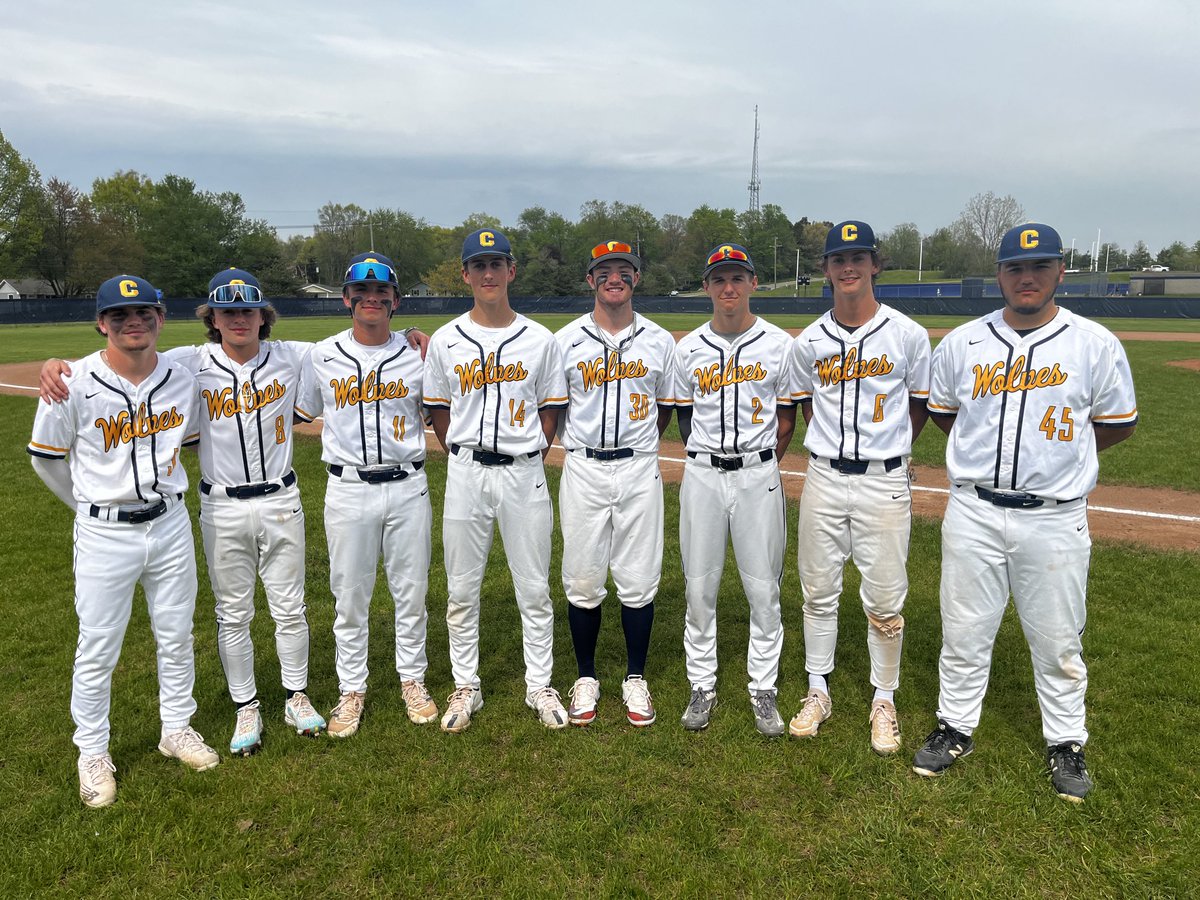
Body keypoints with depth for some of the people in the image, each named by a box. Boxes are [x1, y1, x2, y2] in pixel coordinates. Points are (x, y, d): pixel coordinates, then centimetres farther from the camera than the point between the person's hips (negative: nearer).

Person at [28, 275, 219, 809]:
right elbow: (46, 458, 0)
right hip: (104, 534, -3)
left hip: (170, 524, 3)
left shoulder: (181, 380, -2)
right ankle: (93, 754, 27)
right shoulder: (73, 385, -13)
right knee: (97, 649, 7)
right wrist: (93, 506, 8)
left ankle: (177, 729, 34)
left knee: (176, 637, 15)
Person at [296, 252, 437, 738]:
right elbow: (304, 413, 16)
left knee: (411, 590, 10)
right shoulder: (323, 356, 3)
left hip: (408, 487, 0)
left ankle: (412, 679, 28)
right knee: (349, 594, 8)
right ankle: (352, 689, 25)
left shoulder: (417, 356, 2)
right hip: (348, 490, 0)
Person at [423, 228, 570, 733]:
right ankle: (466, 688, 25)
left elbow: (551, 407, 8)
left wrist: (530, 459, 0)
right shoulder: (445, 341, 3)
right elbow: (438, 408, 10)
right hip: (465, 473, 1)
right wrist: (462, 460, 3)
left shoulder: (539, 340, 2)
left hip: (523, 473, 0)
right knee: (462, 590, 8)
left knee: (534, 588, 8)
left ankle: (539, 686, 24)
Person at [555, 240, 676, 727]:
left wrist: (635, 444, 8)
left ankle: (636, 679, 22)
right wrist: (580, 442, 5)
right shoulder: (565, 341, 2)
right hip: (583, 471, 0)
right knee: (582, 581, 5)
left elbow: (666, 408, 14)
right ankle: (586, 678, 23)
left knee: (639, 581, 5)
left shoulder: (659, 341, 5)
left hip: (639, 471, 1)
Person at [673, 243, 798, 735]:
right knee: (699, 587, 6)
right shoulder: (689, 348, 5)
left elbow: (786, 417, 7)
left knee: (764, 589, 4)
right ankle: (702, 686, 21)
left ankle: (763, 689, 20)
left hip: (758, 476, -1)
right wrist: (708, 462, 7)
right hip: (702, 475, 2)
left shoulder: (779, 344, 1)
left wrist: (758, 467, 5)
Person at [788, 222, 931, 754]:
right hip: (823, 479, 3)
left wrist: (887, 450, 9)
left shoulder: (908, 335, -3)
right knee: (818, 591, 11)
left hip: (884, 483, -2)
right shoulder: (808, 342, 4)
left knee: (885, 602, 4)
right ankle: (818, 691, 27)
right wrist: (832, 446, 10)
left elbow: (920, 405, 9)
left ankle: (884, 701, 23)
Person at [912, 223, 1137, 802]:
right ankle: (956, 728, 29)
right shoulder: (962, 343, 2)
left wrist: (1057, 449, 2)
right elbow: (943, 412, 16)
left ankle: (1066, 744, 31)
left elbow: (1119, 424, 8)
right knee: (964, 631, 11)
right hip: (974, 512, 1)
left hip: (1055, 519, -1)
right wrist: (987, 452, 7)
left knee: (1058, 639, 11)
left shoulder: (1096, 345, -1)